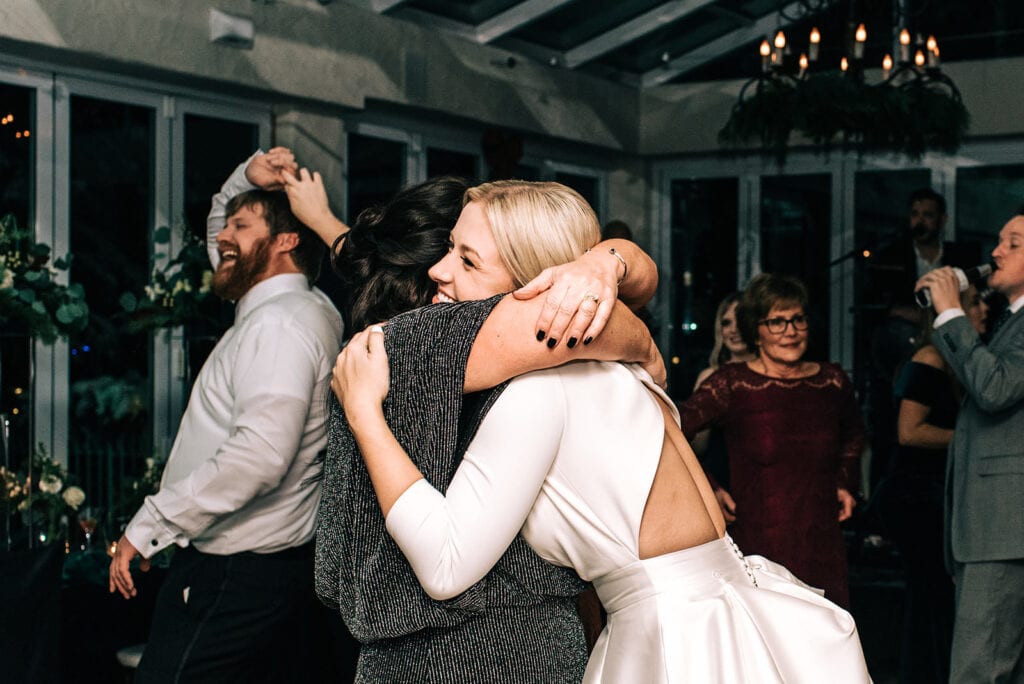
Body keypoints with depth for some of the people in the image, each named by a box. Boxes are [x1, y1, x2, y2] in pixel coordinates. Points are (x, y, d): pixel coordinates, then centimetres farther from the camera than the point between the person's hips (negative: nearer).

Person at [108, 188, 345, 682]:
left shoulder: (279, 322, -16)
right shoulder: (280, 308, 15)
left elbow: (260, 455, -28)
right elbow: (231, 254, 35)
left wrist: (149, 525, -21)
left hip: (237, 576, -10)